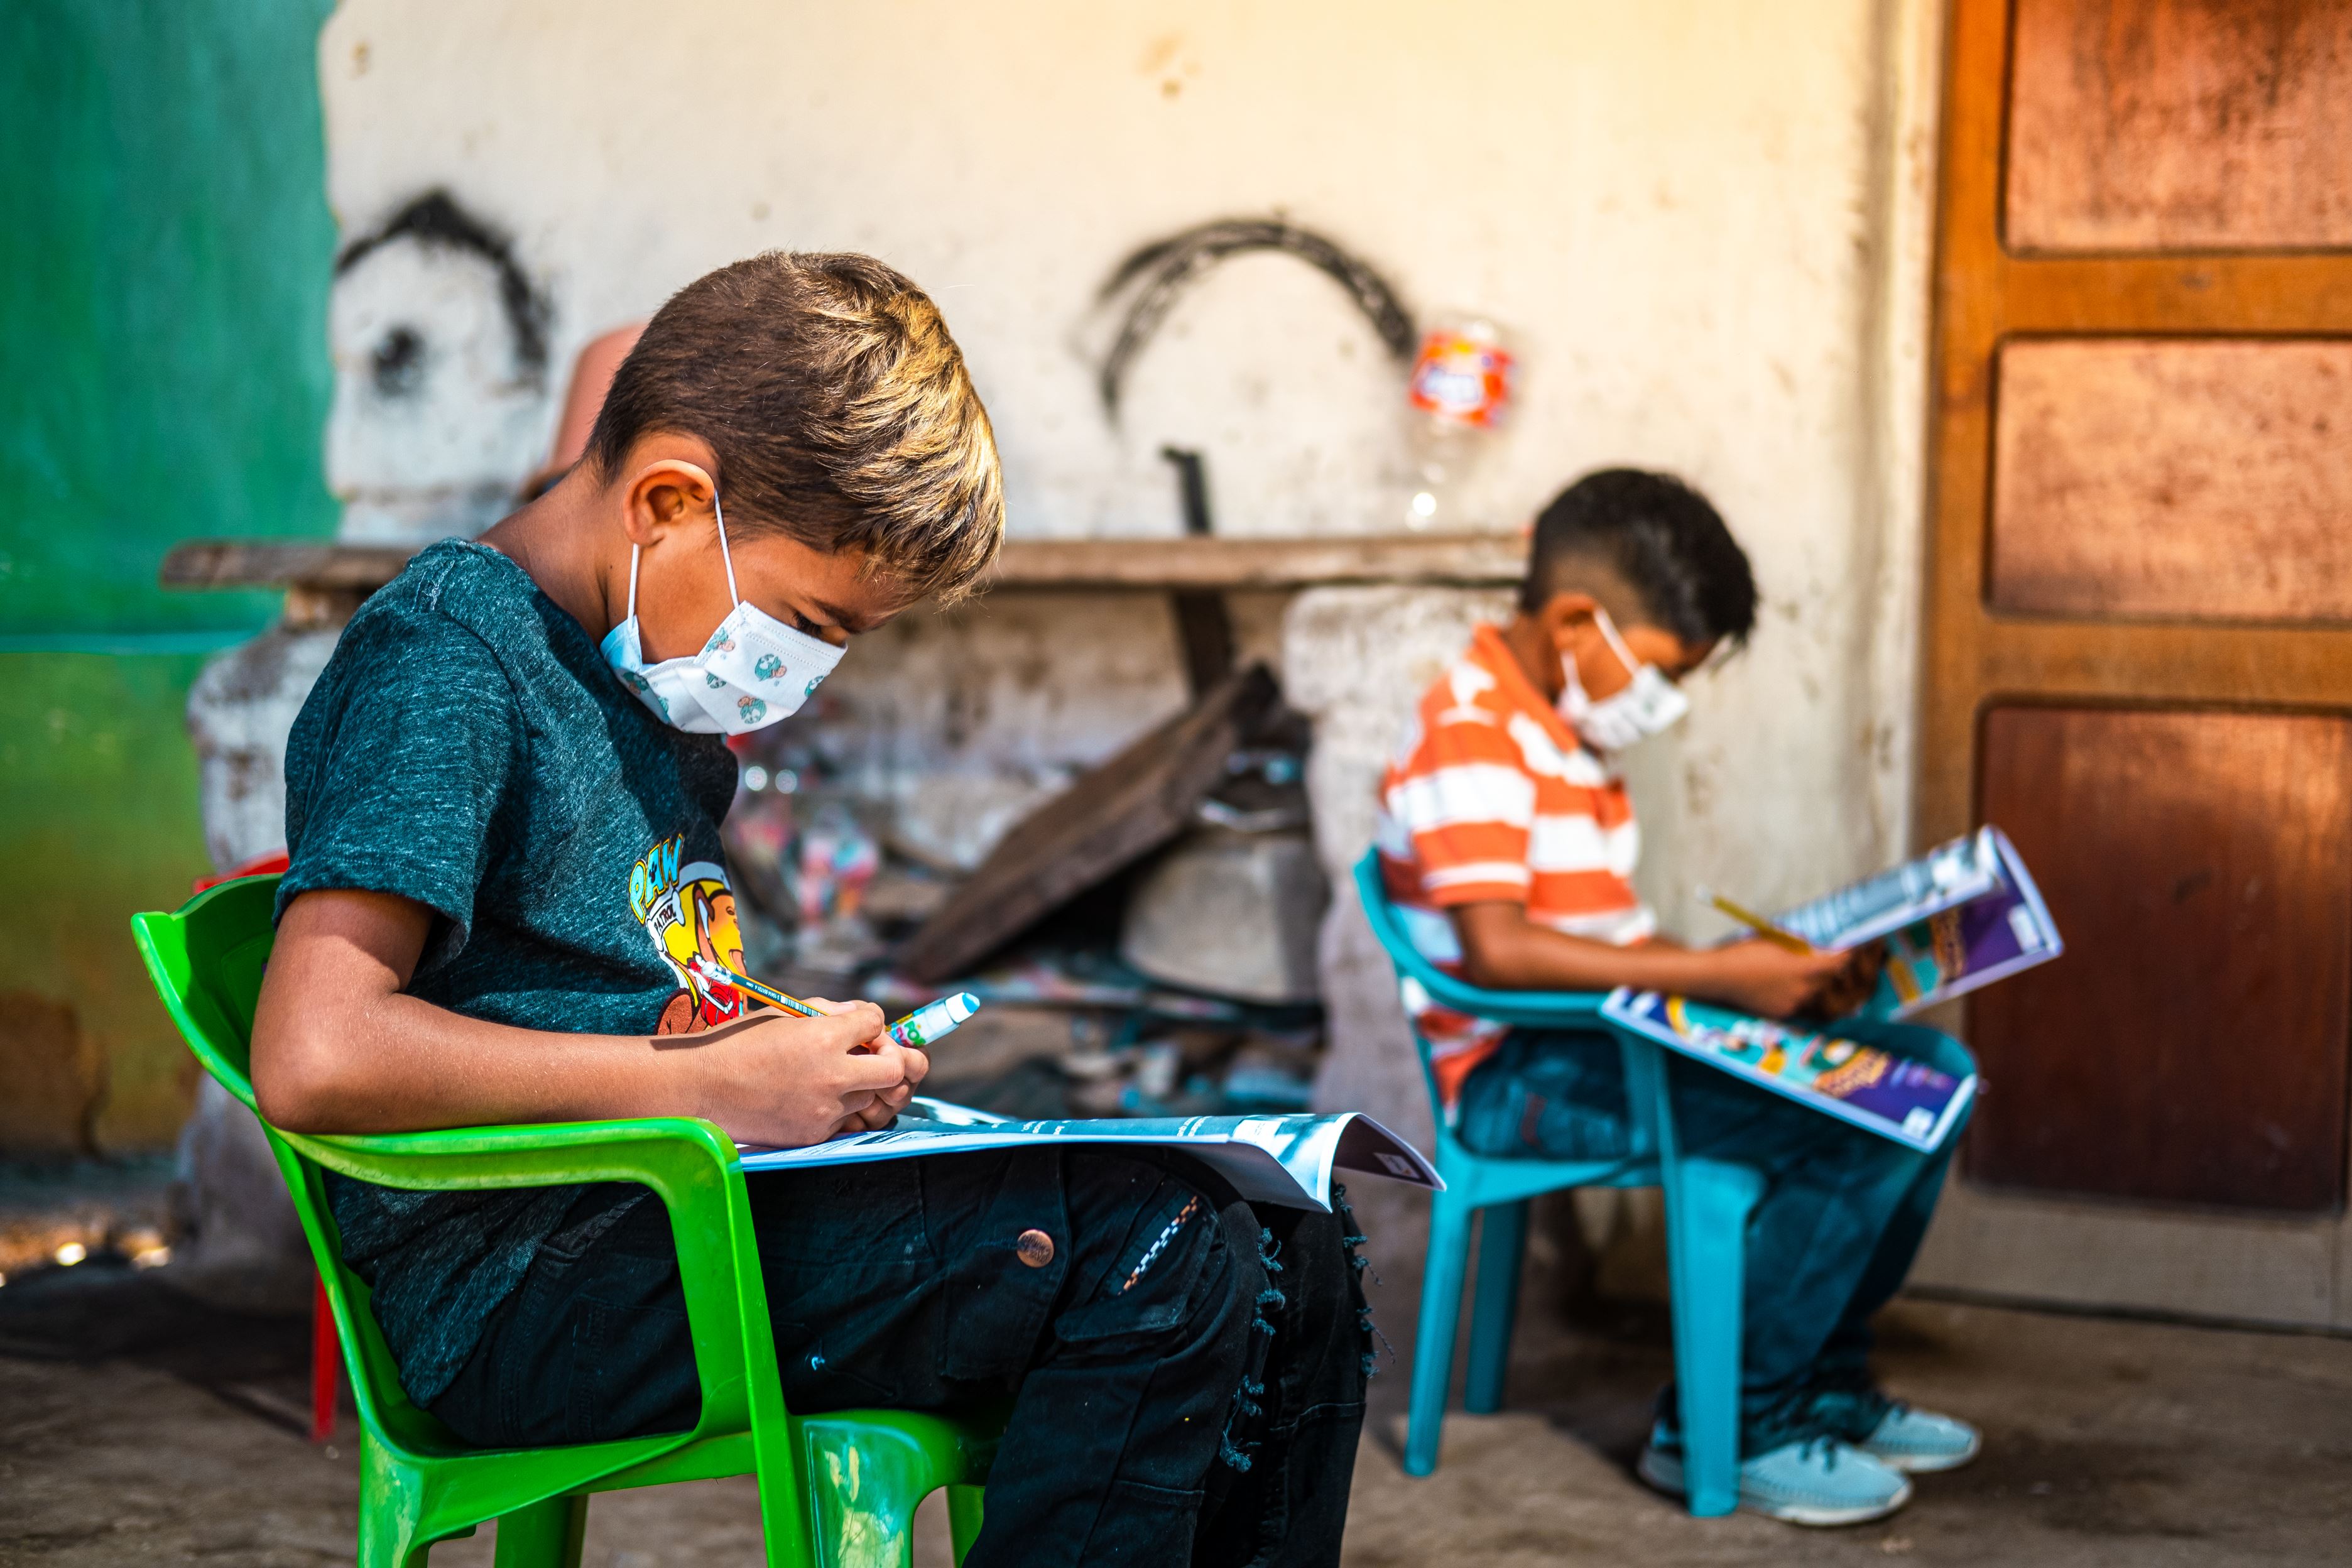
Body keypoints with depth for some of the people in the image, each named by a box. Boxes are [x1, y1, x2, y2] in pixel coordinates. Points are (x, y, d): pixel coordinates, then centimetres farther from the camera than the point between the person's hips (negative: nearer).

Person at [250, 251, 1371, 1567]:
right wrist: (713, 1083, -20)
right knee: (1150, 1259, -24)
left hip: (681, 1217, 9)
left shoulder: (642, 669, 17)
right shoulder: (445, 662, -12)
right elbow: (313, 1058, -24)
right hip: (521, 1291, -9)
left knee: (1293, 1267, -3)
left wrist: (809, 1057, 8)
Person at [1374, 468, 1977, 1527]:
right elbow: (1496, 949, -28)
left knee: (1929, 1069, 3)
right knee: (1846, 1120, -25)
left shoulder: (1566, 737, 18)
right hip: (1518, 1074, -10)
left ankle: (1824, 1382, 11)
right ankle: (1726, 1427, -11)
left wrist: (1775, 975, 2)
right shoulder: (1470, 740, -15)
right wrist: (1714, 975, -29)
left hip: (1611, 1042, 10)